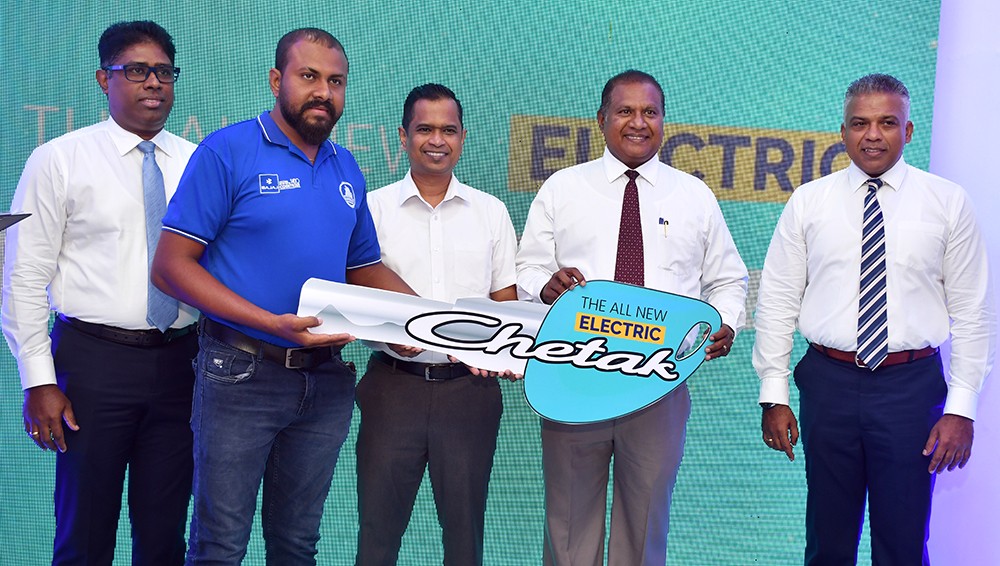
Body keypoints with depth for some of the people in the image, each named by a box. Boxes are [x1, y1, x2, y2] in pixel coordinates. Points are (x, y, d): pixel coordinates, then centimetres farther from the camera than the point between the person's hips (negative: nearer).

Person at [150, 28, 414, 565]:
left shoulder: (346, 169, 11)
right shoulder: (228, 151, -8)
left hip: (325, 379, 5)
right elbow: (170, 266, -12)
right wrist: (272, 323, -22)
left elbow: (365, 268, 18)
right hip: (241, 375, -5)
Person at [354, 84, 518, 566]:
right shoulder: (373, 208, 3)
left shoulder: (491, 212, 8)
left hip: (470, 386, 1)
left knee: (465, 526, 9)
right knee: (378, 524, 5)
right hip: (394, 385, -1)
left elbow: (506, 303, 10)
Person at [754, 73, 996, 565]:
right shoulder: (808, 202, 2)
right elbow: (777, 301, 3)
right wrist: (773, 394, -1)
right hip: (829, 382, 1)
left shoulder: (947, 202, 1)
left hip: (911, 385, -1)